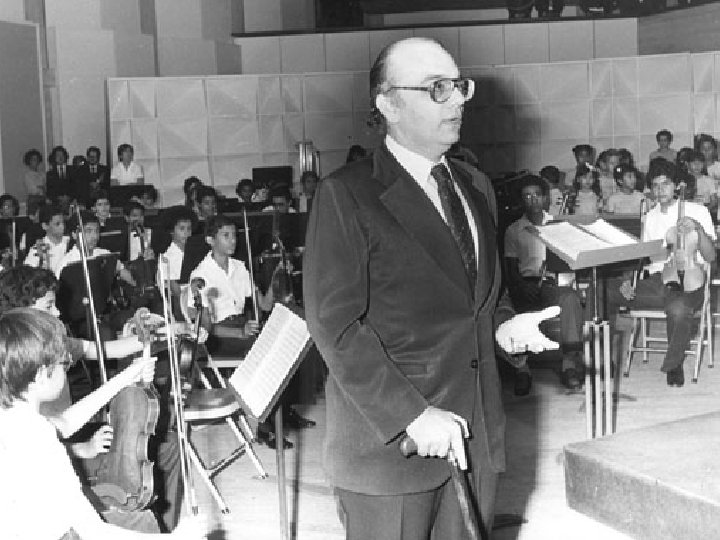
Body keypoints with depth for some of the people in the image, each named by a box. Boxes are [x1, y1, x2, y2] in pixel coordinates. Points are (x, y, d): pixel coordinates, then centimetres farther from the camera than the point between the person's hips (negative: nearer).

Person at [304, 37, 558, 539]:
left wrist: (503, 323, 1)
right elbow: (336, 325, -16)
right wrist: (413, 414, -20)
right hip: (389, 437, -6)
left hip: (477, 435, 6)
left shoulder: (475, 186, 13)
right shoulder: (346, 196, -11)